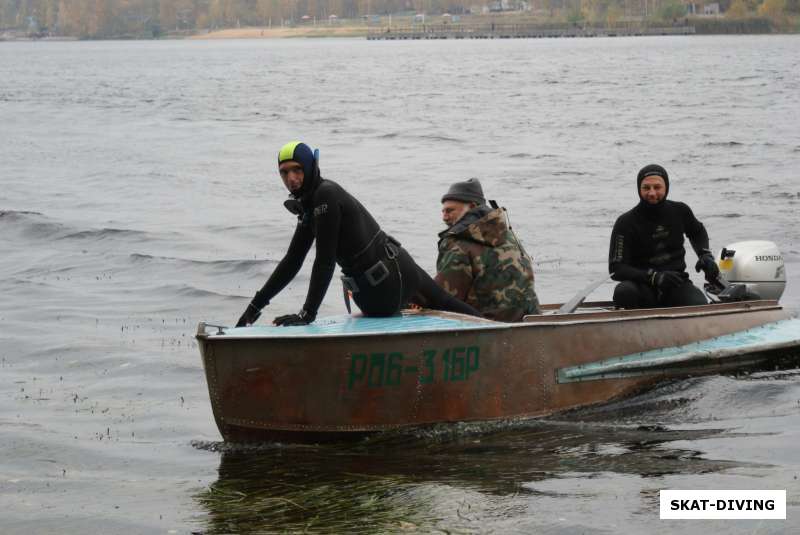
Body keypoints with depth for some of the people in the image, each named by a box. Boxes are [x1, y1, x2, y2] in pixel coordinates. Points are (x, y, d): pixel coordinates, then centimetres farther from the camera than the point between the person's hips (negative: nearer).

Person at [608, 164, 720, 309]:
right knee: (623, 292, -37)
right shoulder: (626, 223, -10)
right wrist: (655, 277, -27)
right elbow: (616, 269, -16)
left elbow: (697, 232, 28)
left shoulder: (680, 211, 3)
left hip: (675, 284, 3)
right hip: (643, 287, -3)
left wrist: (706, 256, 8)